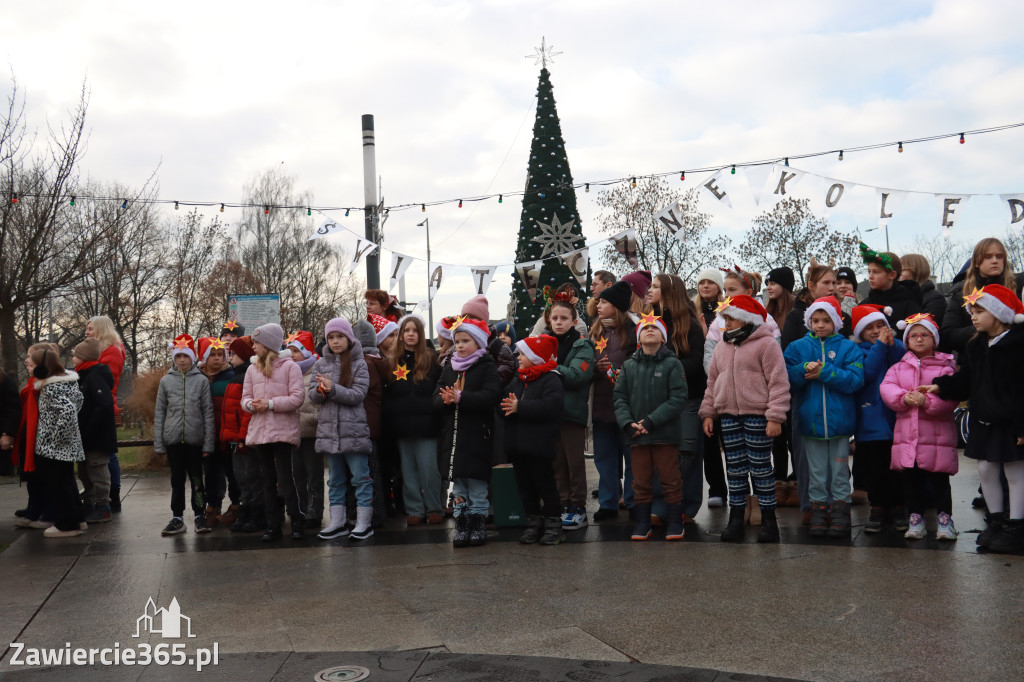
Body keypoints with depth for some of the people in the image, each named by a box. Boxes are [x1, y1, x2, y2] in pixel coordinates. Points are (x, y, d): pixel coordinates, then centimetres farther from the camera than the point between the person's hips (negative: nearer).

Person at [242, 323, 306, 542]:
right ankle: (273, 525, 16)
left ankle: (296, 522, 6)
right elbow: (245, 397, 12)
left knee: (284, 478, -8)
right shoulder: (252, 369, 12)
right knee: (267, 480, 9)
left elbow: (297, 398, -10)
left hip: (283, 430, -5)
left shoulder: (289, 366, -3)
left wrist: (271, 403, -16)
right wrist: (251, 404, -11)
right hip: (259, 430, 5)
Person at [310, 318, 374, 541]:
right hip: (328, 430, 4)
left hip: (354, 430, -4)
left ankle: (364, 523, 8)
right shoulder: (321, 364, 10)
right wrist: (321, 390, -16)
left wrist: (333, 389, -21)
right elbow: (313, 396, 6)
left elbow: (358, 395, -10)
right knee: (335, 479, 12)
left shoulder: (359, 364, -2)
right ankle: (337, 523, 19)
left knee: (360, 477, 0)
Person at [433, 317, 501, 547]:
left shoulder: (487, 368, -3)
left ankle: (478, 524, 12)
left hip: (477, 435, -5)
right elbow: (436, 398, 8)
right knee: (457, 486, 8)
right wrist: (447, 400, -15)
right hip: (452, 434, 5)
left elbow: (490, 397, -18)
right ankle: (461, 526, 16)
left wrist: (460, 398, -23)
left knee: (477, 484, 0)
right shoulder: (449, 369, 15)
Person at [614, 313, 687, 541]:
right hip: (637, 436, 3)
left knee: (671, 480, 5)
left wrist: (651, 421, -16)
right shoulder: (628, 365, 9)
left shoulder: (672, 364, -3)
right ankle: (641, 524, 20)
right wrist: (627, 423, -10)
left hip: (665, 434, -3)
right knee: (640, 483, 10)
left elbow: (678, 398, -10)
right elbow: (620, 397, 7)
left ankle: (674, 523, 17)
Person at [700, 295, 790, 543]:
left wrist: (775, 417, -16)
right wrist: (708, 413, 13)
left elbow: (778, 382, -11)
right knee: (735, 469, 10)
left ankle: (769, 520, 10)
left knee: (760, 468, 0)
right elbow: (712, 381, 19)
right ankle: (735, 520, 17)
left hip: (757, 416, -6)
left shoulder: (766, 344, -7)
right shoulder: (722, 347, 15)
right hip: (728, 415, 6)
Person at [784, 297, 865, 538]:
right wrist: (804, 369, -20)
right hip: (811, 419, 1)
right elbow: (786, 379, -3)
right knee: (816, 471, 9)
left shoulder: (847, 347, 1)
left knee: (840, 470, 7)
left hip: (839, 419, -1)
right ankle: (818, 511, 17)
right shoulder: (797, 347, 6)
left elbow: (855, 380, -11)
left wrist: (824, 372, -17)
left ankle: (841, 512, 15)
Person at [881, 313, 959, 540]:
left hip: (937, 435, -3)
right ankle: (916, 519, 21)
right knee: (911, 480, 10)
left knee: (939, 481, 2)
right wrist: (904, 398, -20)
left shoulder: (946, 366, 0)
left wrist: (927, 401, -25)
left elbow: (950, 397, -11)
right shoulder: (899, 367, 12)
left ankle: (945, 520, 14)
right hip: (906, 435, 4)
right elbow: (886, 387, -2)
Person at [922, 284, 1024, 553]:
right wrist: (940, 387, -5)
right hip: (983, 420, 7)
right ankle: (996, 520, 26)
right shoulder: (975, 346, 10)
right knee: (986, 470, 12)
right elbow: (965, 381, 11)